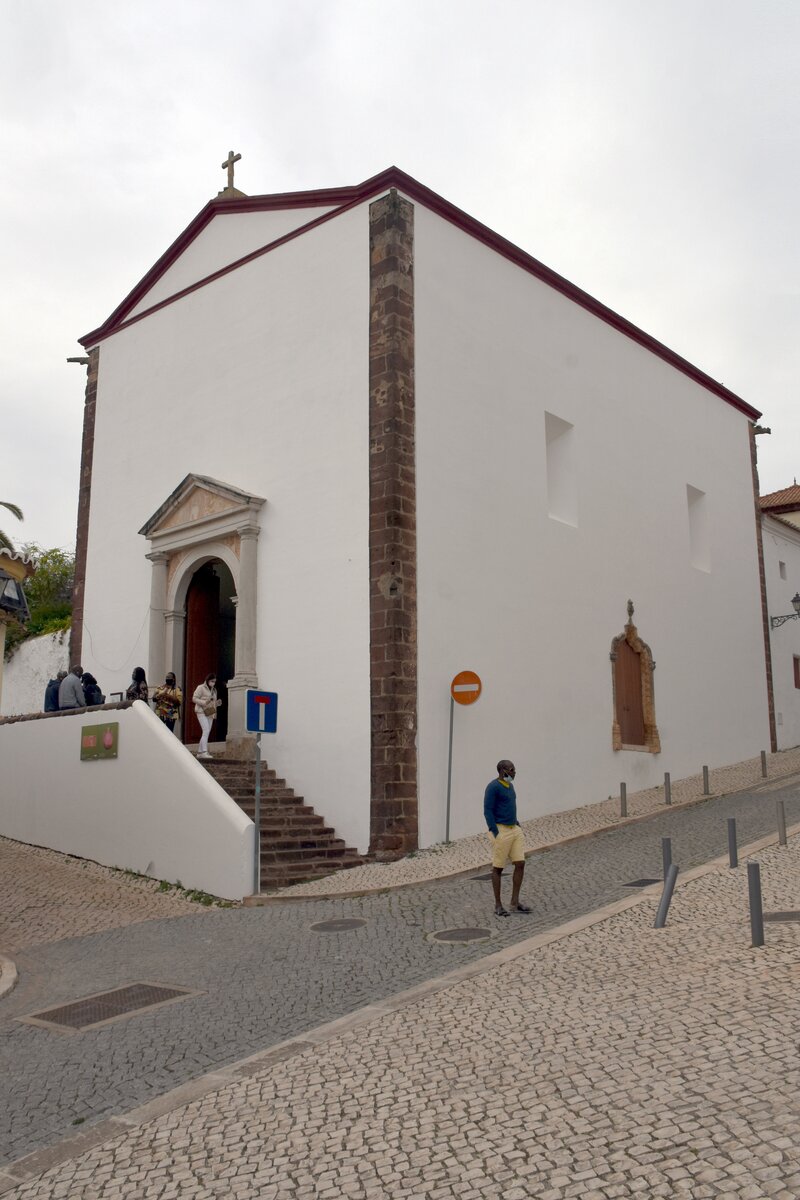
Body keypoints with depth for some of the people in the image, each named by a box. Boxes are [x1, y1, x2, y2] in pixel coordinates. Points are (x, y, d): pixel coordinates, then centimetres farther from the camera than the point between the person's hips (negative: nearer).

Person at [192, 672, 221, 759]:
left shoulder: (214, 690, 20)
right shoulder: (201, 688, -2)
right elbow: (194, 699, -7)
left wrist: (217, 703, 4)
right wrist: (204, 702, -20)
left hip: (210, 713, 8)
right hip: (202, 712, -7)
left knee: (206, 732, 5)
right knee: (206, 731, -19)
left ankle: (200, 752, 12)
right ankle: (204, 752, -24)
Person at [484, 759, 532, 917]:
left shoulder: (509, 786, 13)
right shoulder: (493, 787, -15)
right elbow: (488, 811, -17)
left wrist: (518, 826, 17)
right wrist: (496, 834, -20)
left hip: (514, 830, 8)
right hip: (501, 831, -8)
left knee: (520, 864, 2)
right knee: (498, 868, 1)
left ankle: (515, 903, 10)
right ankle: (498, 905, 11)